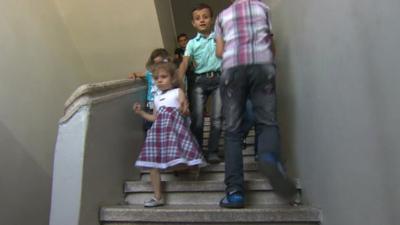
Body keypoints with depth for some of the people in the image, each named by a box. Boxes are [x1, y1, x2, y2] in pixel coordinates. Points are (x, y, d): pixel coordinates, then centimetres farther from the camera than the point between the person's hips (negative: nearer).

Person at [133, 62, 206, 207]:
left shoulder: (178, 92, 6)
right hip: (159, 130, 6)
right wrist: (141, 112, 20)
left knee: (178, 161, -16)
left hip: (175, 128, -6)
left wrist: (184, 110, -27)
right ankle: (158, 197, 9)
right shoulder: (157, 97, 24)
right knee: (152, 163, 0)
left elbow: (185, 111, -4)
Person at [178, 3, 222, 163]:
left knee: (217, 117, -4)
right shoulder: (192, 43, 7)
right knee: (197, 117, -4)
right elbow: (184, 63, -4)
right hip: (200, 81, 0)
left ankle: (212, 152, 4)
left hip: (218, 79, 0)